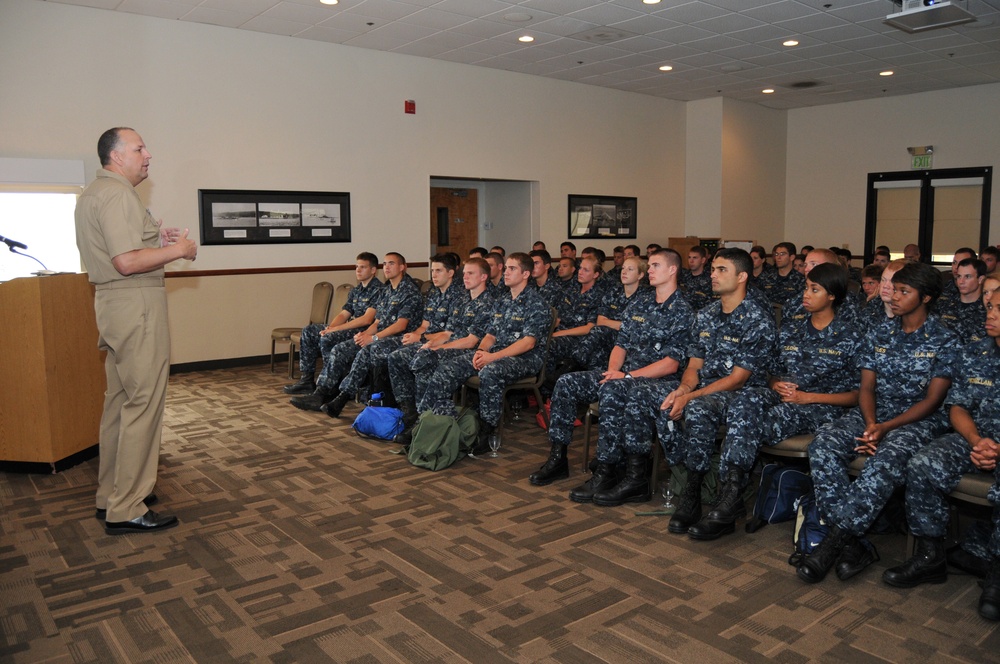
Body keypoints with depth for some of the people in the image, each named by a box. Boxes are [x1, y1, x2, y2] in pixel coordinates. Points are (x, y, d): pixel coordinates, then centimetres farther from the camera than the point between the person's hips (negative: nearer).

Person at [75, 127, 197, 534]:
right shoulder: (118, 194, -14)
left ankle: (111, 495, 24)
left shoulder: (92, 193, 20)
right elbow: (127, 262, -23)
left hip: (113, 302, 11)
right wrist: (176, 250, -12)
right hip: (136, 305, -11)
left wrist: (155, 239, 14)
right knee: (143, 404, -8)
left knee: (119, 401, 15)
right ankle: (126, 510, -4)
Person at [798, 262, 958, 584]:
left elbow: (933, 400, -7)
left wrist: (886, 427, -19)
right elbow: (867, 388, 8)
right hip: (874, 414, 4)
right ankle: (855, 545, -29)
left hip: (919, 420, -4)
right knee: (823, 443, -26)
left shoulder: (944, 340, -1)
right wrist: (870, 424, -13)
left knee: (886, 460, -38)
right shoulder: (879, 335, 12)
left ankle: (834, 541, -31)